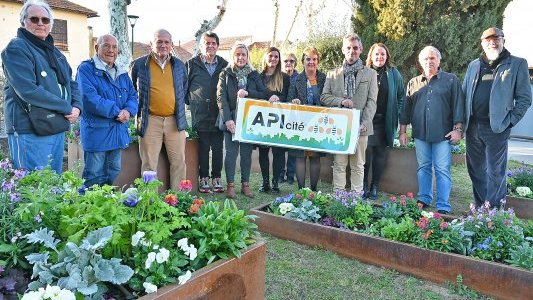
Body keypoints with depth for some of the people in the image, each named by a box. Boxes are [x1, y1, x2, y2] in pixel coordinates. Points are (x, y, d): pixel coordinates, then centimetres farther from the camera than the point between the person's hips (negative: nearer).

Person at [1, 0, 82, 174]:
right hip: (30, 133, -8)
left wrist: (77, 107, -3)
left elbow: (72, 84, 18)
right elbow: (28, 90, -19)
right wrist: (67, 108, -15)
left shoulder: (55, 52, 18)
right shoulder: (16, 48, -8)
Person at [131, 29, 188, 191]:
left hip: (175, 120, 3)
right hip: (150, 121, -2)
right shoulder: (139, 64, 3)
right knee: (149, 164, 1)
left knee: (179, 162, 6)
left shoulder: (179, 65, 11)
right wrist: (138, 112, 10)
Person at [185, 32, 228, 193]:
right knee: (203, 148, 4)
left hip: (219, 114, 2)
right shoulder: (192, 64, 4)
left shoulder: (224, 65, 10)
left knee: (218, 148, 5)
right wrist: (191, 102, 5)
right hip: (200, 115, -1)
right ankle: (204, 178, 14)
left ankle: (217, 178, 16)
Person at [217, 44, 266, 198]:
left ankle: (245, 184, 13)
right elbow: (221, 98, -5)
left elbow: (263, 94, 3)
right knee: (231, 152, -3)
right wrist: (227, 119, -16)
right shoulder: (225, 74, 4)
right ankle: (230, 185, 4)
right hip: (231, 119, -2)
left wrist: (247, 92, -14)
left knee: (246, 152, 6)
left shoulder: (254, 74, 11)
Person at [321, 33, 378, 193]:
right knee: (339, 165, 4)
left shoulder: (370, 74, 9)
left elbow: (371, 101, 2)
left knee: (358, 166, 5)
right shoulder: (333, 74, 13)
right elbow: (323, 97, 8)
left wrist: (365, 123, -11)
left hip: (360, 127, -1)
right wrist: (341, 101, -10)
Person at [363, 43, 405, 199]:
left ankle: (375, 186, 14)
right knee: (366, 152, -6)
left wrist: (396, 113, 3)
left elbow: (401, 96, 13)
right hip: (366, 120, -2)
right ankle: (363, 185, 7)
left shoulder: (393, 74, 7)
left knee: (380, 153, 5)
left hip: (385, 121, 2)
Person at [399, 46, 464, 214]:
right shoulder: (413, 83, 14)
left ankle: (443, 206, 2)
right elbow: (406, 108, 14)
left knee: (442, 170, -2)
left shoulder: (450, 80, 6)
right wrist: (402, 131, 10)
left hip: (442, 134, -3)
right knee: (423, 168, 10)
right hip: (420, 134, 3)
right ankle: (424, 199, 21)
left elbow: (458, 105, 1)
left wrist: (457, 129, -6)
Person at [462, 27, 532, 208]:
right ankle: (479, 208, 25)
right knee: (475, 169, 12)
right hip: (473, 127, 5)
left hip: (496, 128, -4)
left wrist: (510, 121, -10)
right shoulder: (474, 65, 14)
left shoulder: (517, 64, 1)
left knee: (495, 172, 0)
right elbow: (464, 94, 15)